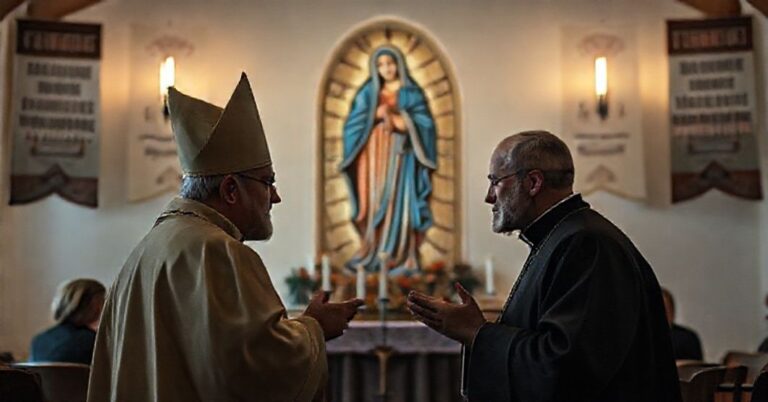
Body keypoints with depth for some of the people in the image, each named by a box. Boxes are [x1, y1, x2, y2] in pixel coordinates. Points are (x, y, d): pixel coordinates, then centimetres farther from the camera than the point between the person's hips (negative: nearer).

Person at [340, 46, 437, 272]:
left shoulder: (412, 94, 6)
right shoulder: (368, 93, 13)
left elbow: (423, 126, -2)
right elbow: (354, 124, 6)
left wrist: (402, 121, -16)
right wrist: (376, 115, -9)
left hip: (399, 154, -2)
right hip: (374, 154, 2)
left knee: (398, 203, -9)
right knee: (375, 204, -3)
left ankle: (399, 258, -8)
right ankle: (372, 256, -1)